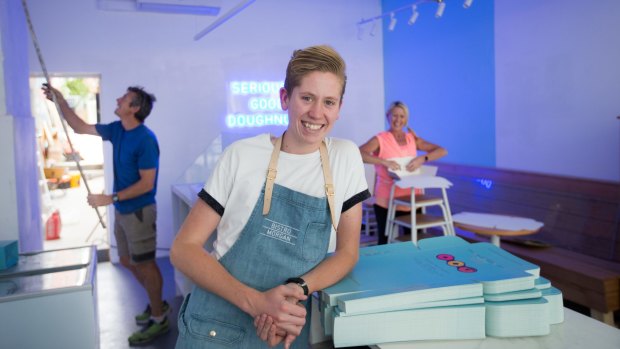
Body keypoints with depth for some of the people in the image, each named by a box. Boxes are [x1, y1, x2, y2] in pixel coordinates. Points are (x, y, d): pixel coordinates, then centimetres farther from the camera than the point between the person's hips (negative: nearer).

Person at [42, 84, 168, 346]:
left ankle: (158, 319, 17)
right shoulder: (117, 129, 4)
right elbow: (81, 128, 16)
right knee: (127, 261, 18)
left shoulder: (145, 139, -22)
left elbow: (146, 184, -23)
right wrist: (60, 101, 8)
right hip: (122, 211, 9)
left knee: (144, 264, 2)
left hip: (139, 212, -9)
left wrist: (110, 198, -23)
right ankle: (157, 303, 34)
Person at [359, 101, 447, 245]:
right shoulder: (380, 139, -3)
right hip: (386, 201, -4)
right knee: (385, 242, 2)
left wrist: (422, 158, -14)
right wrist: (384, 161, -28)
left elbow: (442, 151, 4)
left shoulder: (412, 139, 9)